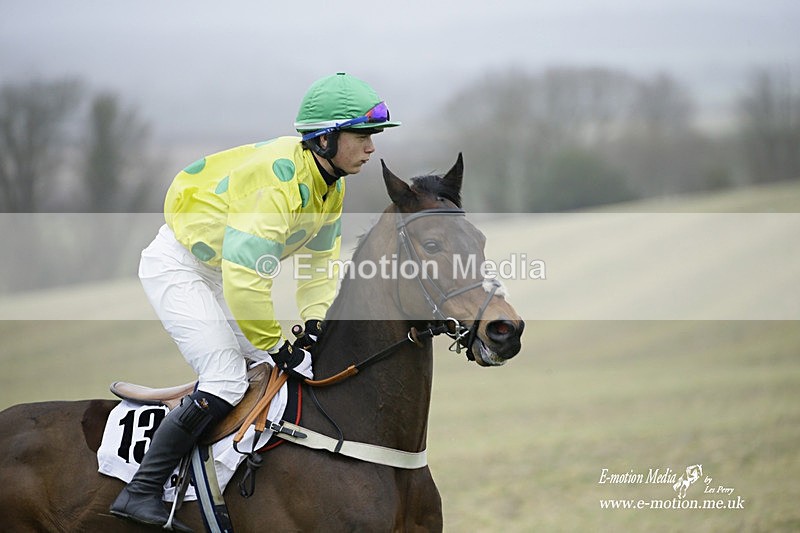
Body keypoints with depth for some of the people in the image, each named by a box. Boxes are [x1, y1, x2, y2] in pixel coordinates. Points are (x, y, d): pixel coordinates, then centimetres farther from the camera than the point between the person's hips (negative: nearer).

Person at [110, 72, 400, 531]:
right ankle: (141, 491, -17)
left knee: (273, 368, 8)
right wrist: (276, 345, -26)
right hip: (175, 265, -10)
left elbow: (320, 259, 11)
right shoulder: (276, 177, -32)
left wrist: (314, 321, -5)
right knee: (226, 381, -19)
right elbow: (245, 275, -35)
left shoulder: (332, 184, -2)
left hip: (220, 273, 10)